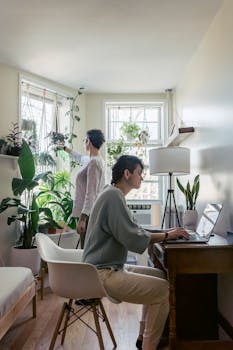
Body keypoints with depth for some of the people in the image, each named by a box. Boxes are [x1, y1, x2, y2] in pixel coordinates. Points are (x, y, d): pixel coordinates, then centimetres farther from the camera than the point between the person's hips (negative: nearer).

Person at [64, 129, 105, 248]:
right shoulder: (91, 160, 12)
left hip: (88, 214, -10)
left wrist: (82, 218, -22)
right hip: (89, 212, 10)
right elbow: (80, 158, 37)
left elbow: (91, 193, -21)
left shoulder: (93, 163, -16)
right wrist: (66, 148, 51)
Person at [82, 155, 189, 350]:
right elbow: (134, 241, -24)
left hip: (111, 267, 11)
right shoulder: (113, 196, -19)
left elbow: (131, 232, 15)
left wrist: (164, 234, 6)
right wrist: (167, 236, -11)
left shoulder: (114, 195, 14)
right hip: (103, 274, -11)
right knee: (164, 290, -14)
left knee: (160, 276, 15)